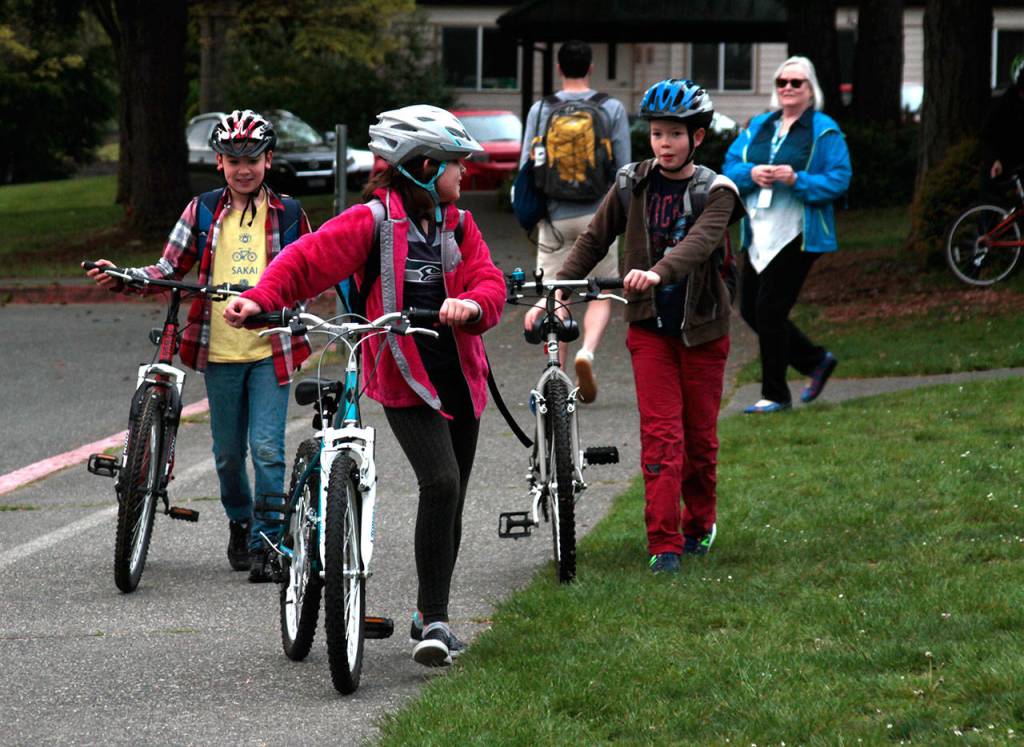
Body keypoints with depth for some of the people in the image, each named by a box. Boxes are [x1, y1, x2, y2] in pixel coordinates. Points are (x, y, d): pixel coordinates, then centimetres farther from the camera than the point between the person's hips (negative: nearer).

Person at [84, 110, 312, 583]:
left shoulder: (288, 214, 3)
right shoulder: (203, 211, 5)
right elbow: (171, 269, 8)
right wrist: (125, 278, -8)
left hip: (270, 352, -2)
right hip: (220, 352, 2)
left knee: (267, 448, -11)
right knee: (228, 452, 11)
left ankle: (267, 543, -5)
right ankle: (239, 522, 35)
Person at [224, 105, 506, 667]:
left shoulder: (459, 226, 9)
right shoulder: (372, 222, -9)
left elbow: (489, 282, -2)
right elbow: (308, 260, -15)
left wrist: (470, 305, -26)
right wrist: (260, 298, -31)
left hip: (459, 379, 6)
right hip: (405, 383, -6)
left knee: (450, 497, 11)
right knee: (440, 483, -22)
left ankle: (430, 616, 28)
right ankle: (435, 620, -17)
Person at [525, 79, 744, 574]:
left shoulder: (716, 192, -7)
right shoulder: (633, 185, 1)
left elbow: (701, 240, -26)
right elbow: (593, 242, 4)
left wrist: (658, 272, -45)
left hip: (701, 328, -1)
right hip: (650, 326, 1)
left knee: (701, 435, 8)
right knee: (661, 434, -9)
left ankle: (701, 522, 31)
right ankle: (664, 543, -10)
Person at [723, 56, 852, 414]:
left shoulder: (825, 131, -4)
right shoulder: (758, 126, 14)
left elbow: (839, 180, -10)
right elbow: (730, 166, 11)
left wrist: (797, 180, -23)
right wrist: (751, 173, -11)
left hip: (797, 234, -7)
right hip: (759, 233, 7)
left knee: (770, 309, -9)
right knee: (750, 308, 9)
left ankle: (775, 395, 4)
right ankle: (817, 361, 27)